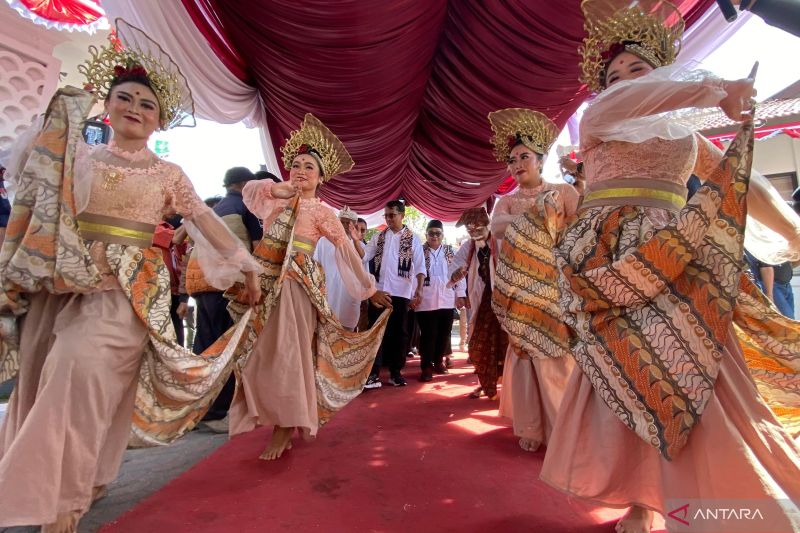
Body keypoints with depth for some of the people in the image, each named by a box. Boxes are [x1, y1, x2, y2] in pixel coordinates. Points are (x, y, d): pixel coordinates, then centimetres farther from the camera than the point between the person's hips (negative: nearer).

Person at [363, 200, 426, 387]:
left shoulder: (412, 239, 3)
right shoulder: (378, 237, 10)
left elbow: (420, 266, -1)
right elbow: (363, 256, 2)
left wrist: (419, 289, -11)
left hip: (401, 292, -1)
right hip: (380, 291, 1)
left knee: (400, 332, 6)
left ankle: (396, 372, 18)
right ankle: (374, 373, 4)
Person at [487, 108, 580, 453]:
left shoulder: (563, 192, 7)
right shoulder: (507, 202, 13)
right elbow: (496, 228, -9)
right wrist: (531, 215, -17)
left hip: (555, 285, -2)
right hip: (519, 288, 2)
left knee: (555, 356, -3)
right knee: (523, 353, 4)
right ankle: (531, 428, 15)